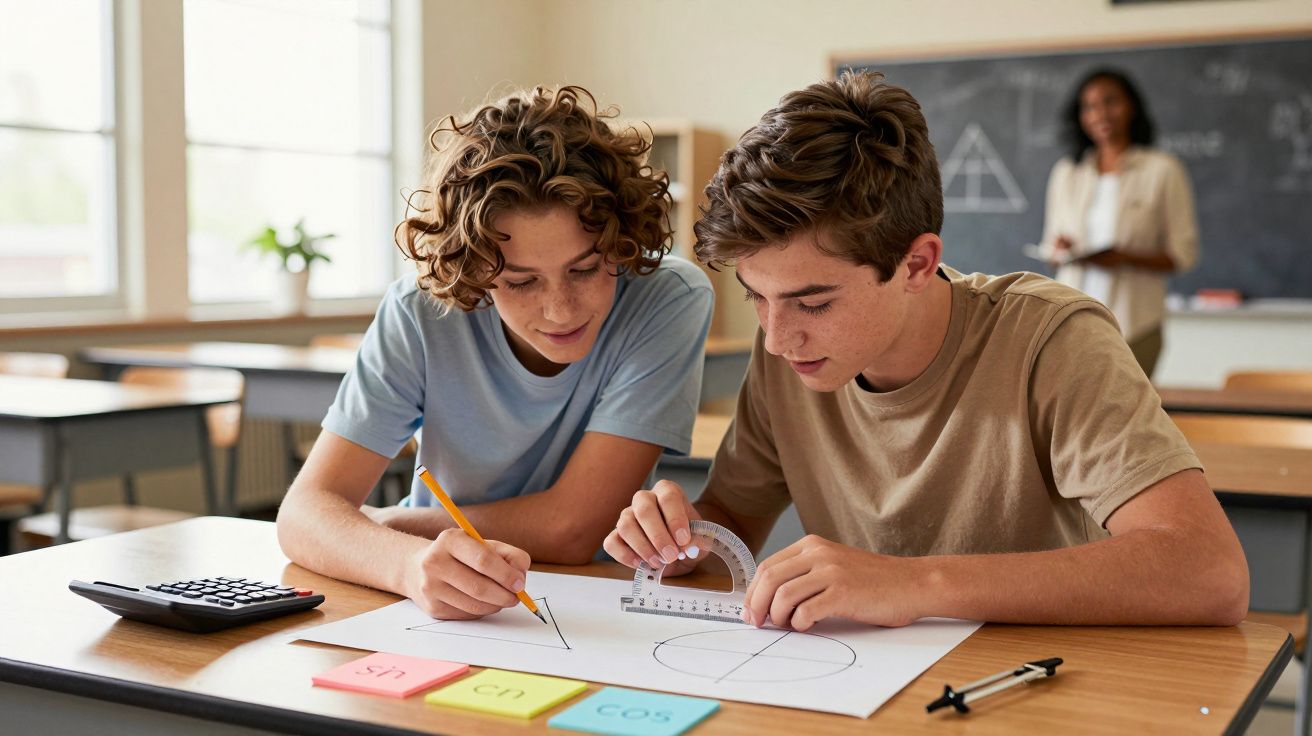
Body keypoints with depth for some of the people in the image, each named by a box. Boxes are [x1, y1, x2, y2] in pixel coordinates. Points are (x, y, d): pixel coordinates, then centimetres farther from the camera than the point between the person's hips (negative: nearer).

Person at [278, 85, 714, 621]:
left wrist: (369, 528, -11)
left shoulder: (670, 300, -17)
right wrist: (410, 561, -39)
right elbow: (305, 513, -18)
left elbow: (570, 528, -20)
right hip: (437, 620, 1)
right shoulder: (420, 313, -13)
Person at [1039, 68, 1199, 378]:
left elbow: (1183, 253, -1)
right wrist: (1058, 251, -5)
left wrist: (1124, 258, -17)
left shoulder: (1162, 170, 1)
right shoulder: (1065, 173, 14)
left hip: (1132, 322, -3)